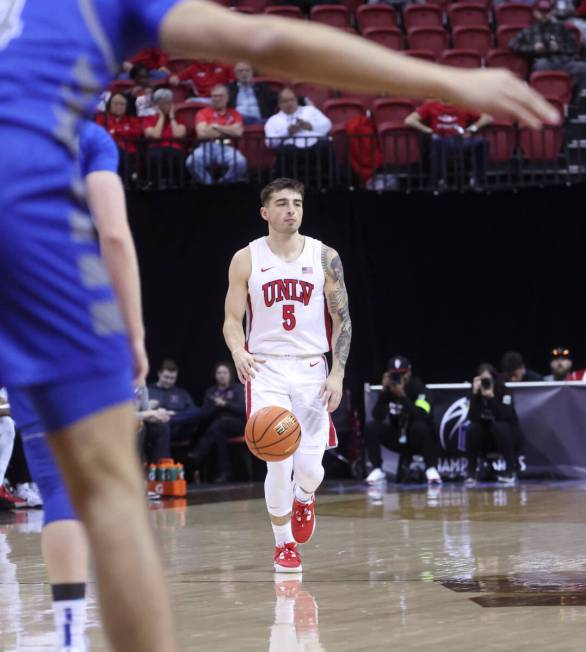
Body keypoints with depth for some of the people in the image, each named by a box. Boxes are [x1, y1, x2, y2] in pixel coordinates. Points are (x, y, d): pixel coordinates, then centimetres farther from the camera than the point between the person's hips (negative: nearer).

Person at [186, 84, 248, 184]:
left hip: (227, 148, 1)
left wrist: (216, 126, 3)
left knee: (240, 163, -34)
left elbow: (238, 132, 1)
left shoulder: (234, 114, 19)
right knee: (192, 162, -35)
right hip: (207, 147, -1)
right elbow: (202, 133, -1)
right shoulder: (203, 113, 16)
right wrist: (227, 131, 5)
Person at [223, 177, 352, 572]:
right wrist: (238, 352, -19)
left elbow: (342, 320, 4)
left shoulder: (325, 258, 1)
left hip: (312, 370, 1)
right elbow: (232, 319, 2)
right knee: (279, 465, -10)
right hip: (266, 371, -1)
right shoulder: (247, 259, 0)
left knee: (310, 469, -6)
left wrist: (337, 373, -7)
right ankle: (285, 545, 11)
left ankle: (303, 499, 31)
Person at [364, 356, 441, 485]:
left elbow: (422, 416, -33)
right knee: (371, 427, -18)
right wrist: (384, 391, -30)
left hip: (418, 441, -4)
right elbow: (378, 417, -19)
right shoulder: (388, 391, -7)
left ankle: (431, 469, -23)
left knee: (419, 426, -36)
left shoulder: (418, 389, -18)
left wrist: (402, 396, -41)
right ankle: (377, 470, -10)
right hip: (398, 440, 4)